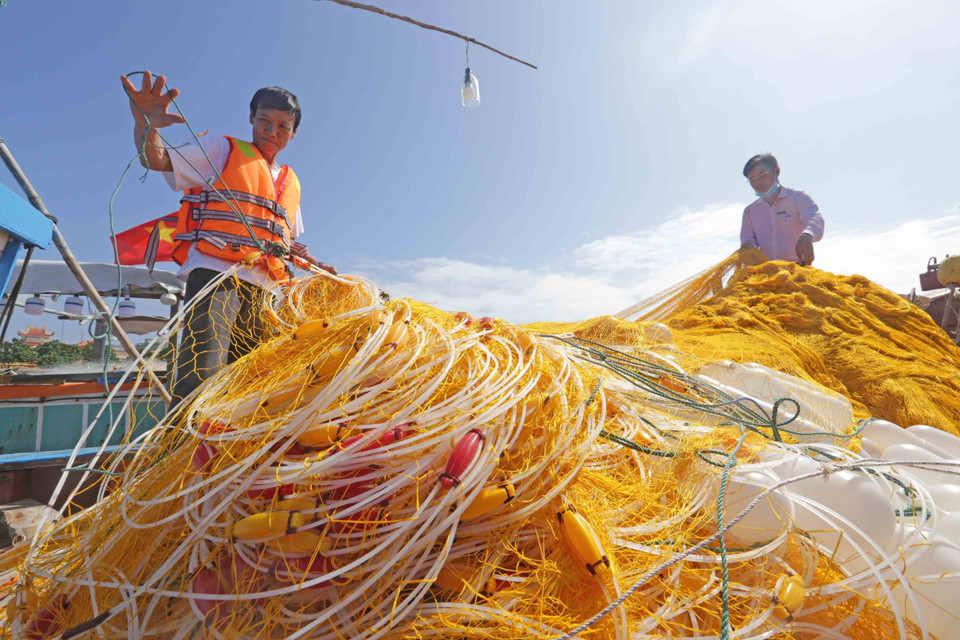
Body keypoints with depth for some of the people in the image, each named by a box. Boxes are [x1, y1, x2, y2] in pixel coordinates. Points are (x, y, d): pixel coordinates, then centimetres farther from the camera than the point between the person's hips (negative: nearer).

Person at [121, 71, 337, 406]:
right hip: (215, 274, -6)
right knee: (201, 378, -22)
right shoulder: (223, 151, 10)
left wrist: (316, 266, 16)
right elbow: (157, 159, -2)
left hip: (259, 290, 6)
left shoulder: (290, 183, 25)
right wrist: (146, 125, -23)